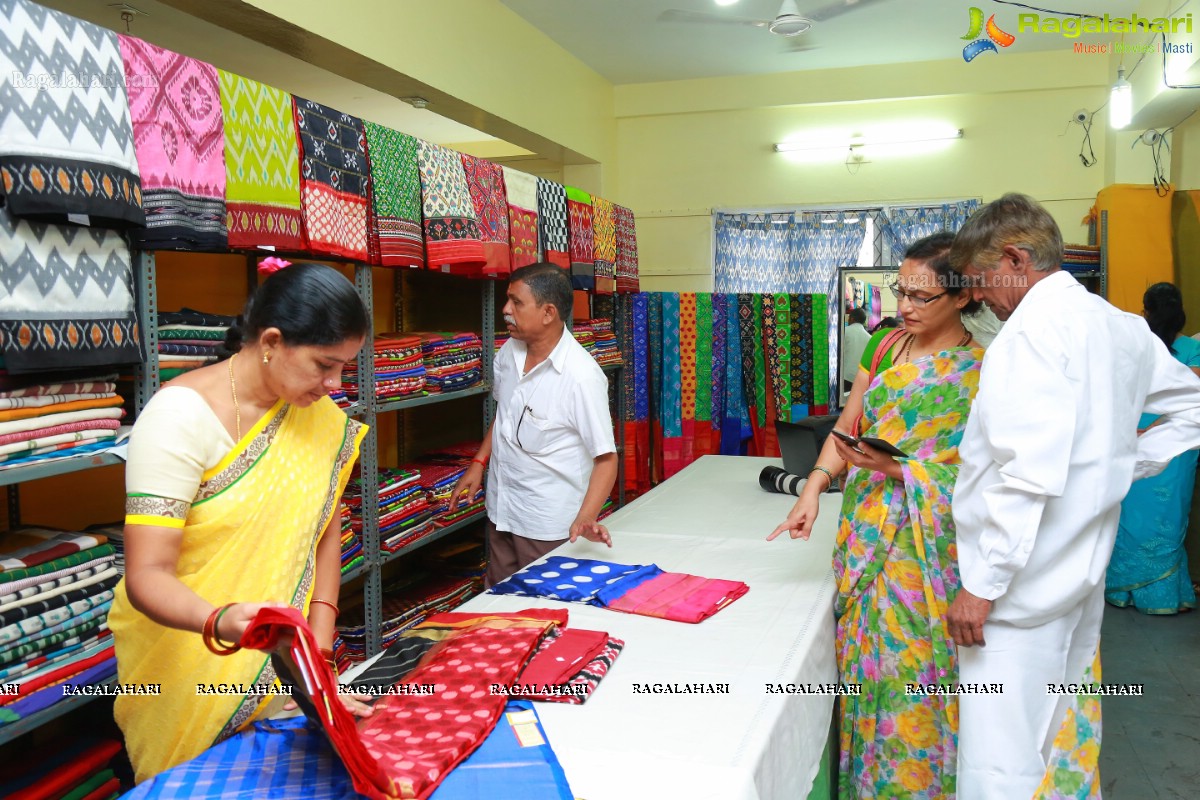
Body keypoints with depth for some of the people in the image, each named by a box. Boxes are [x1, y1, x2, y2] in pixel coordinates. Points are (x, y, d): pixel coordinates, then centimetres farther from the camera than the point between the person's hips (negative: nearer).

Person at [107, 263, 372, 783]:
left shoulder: (318, 414, -4)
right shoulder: (181, 415, -20)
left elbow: (324, 530, 1)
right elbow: (147, 575, -23)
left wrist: (320, 641, -8)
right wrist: (219, 622, -42)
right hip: (191, 673, -5)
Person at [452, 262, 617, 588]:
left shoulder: (582, 377, -24)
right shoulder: (508, 352, -1)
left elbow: (605, 458, -21)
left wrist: (585, 518, -33)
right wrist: (478, 463, 9)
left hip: (548, 525, -7)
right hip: (500, 511, 7)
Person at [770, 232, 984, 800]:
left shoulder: (981, 373, -8)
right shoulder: (884, 346, 7)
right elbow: (846, 425, 10)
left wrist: (897, 468, -20)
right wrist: (814, 489, -3)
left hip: (925, 541, -4)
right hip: (864, 531, 5)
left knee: (909, 668, 1)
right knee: (863, 657, 12)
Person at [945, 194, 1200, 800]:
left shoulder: (1032, 328, -17)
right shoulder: (1121, 326, 10)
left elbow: (1029, 474, -25)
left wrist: (984, 584, -21)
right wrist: (1126, 463, 16)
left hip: (1024, 583, -9)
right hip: (1083, 568, 10)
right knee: (1063, 731, 23)